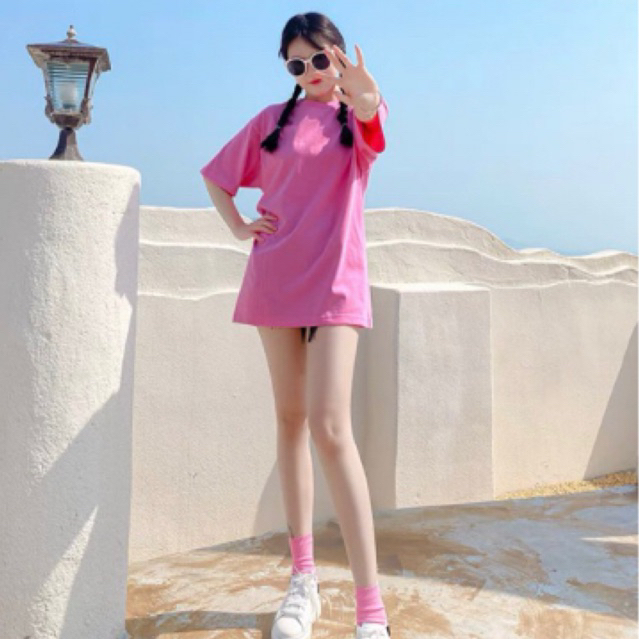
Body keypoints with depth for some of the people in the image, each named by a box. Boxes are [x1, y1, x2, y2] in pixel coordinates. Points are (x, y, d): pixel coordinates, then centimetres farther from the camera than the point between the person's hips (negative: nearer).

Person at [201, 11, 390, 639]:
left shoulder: (355, 113, 5)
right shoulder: (273, 119, 12)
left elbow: (372, 118, -21)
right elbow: (218, 178, 22)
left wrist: (364, 94, -44)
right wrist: (241, 229, 5)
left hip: (335, 284, -3)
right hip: (274, 279, 4)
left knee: (331, 428, -16)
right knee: (290, 421, 7)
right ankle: (303, 580, 18)